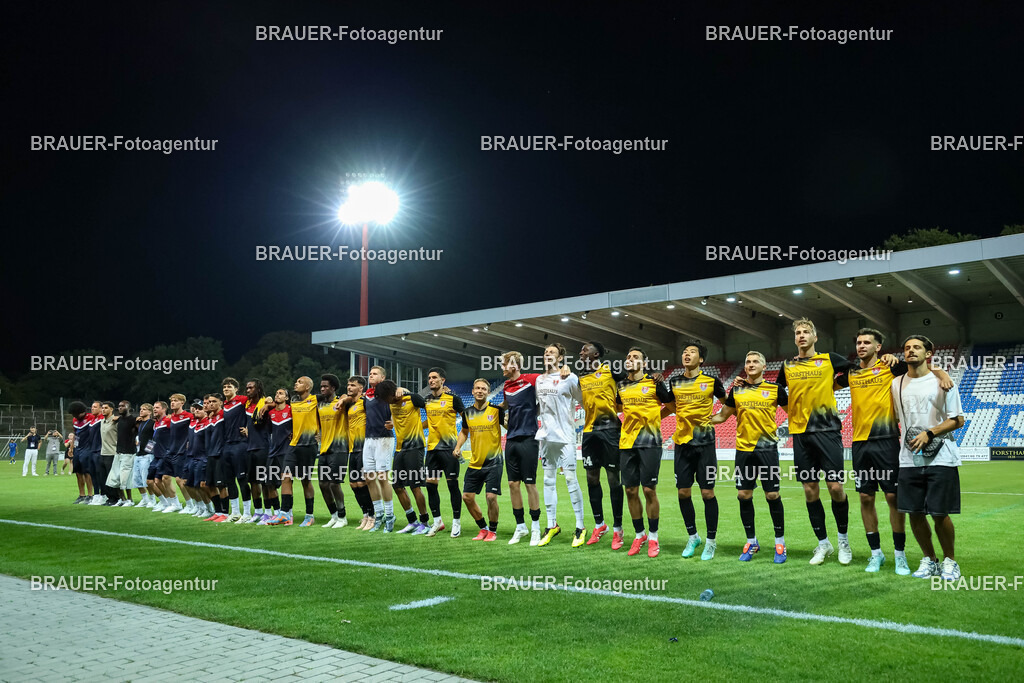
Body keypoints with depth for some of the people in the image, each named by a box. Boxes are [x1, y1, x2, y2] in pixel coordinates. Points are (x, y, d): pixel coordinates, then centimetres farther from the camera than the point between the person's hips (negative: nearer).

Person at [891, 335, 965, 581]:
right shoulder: (896, 384, 12)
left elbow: (958, 420, -3)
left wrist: (929, 433, -14)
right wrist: (897, 438, 7)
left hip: (941, 459, -3)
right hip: (909, 459, 4)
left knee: (939, 514, -4)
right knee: (915, 513, 4)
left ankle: (950, 561, 16)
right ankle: (929, 560, 21)